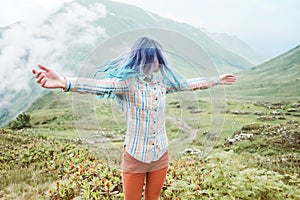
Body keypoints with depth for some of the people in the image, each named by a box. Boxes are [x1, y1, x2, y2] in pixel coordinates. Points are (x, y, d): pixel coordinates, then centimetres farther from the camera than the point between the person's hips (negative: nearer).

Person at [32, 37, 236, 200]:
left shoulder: (162, 83, 2)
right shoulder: (128, 83, -17)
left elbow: (188, 84, 14)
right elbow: (99, 85, -33)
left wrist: (217, 79, 20)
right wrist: (64, 82, -51)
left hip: (161, 156, 5)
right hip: (135, 157, -4)